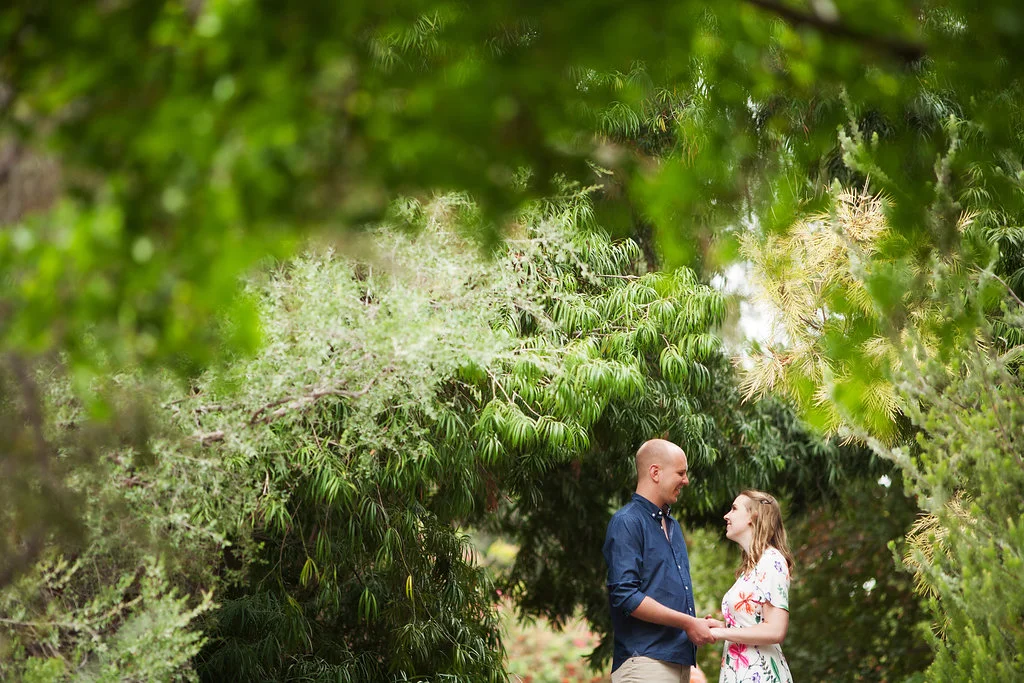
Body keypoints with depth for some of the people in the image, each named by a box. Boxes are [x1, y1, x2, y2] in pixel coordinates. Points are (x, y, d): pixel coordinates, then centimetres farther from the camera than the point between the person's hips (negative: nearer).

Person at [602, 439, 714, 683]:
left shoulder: (672, 525, 22)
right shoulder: (626, 522, -8)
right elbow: (625, 595, -18)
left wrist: (698, 624, 8)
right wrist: (688, 623, -14)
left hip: (679, 660, 9)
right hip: (645, 661, -9)